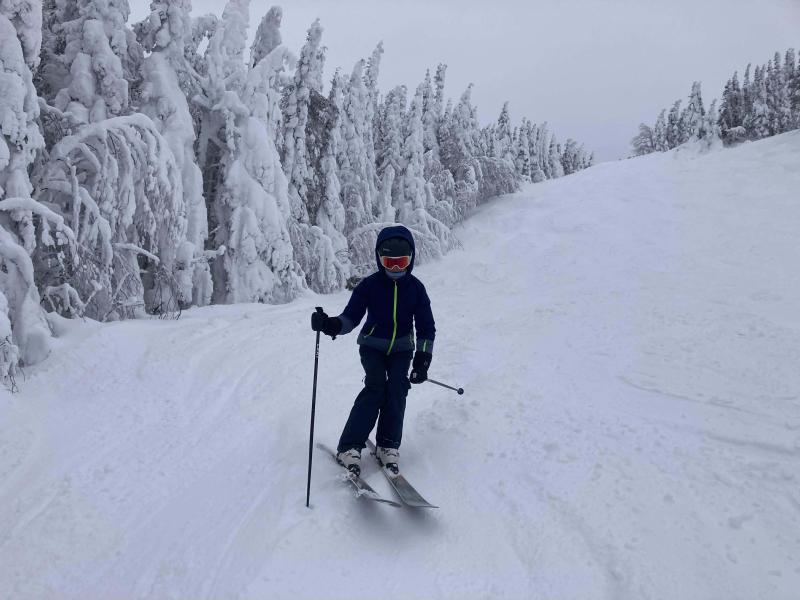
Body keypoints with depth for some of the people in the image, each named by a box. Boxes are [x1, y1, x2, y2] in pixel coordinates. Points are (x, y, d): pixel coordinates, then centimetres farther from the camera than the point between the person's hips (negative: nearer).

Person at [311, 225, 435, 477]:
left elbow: (426, 327, -3)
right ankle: (349, 446, -20)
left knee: (397, 389, -18)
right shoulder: (369, 285, -11)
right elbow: (351, 317, -15)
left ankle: (388, 445, -5)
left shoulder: (415, 288, -7)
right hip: (372, 345, -2)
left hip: (401, 348, 2)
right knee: (375, 387, -21)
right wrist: (331, 325, -37)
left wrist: (422, 359, -12)